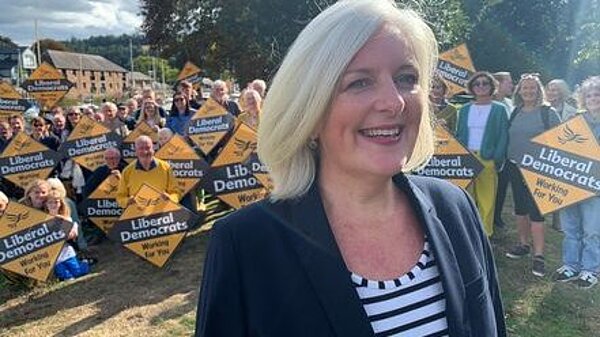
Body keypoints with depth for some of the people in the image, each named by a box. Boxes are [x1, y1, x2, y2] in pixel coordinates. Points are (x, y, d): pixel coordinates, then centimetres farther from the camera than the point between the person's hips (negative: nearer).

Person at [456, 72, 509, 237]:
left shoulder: (499, 109, 5)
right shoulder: (465, 109, 14)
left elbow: (503, 137, 0)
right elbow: (459, 135, 13)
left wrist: (497, 160, -10)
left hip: (488, 161, -3)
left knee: (487, 200, -1)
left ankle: (485, 234, 8)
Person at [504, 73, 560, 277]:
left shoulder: (548, 112, -4)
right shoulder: (515, 113, 9)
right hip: (514, 166, 5)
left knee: (535, 211, -8)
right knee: (520, 208, 14)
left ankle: (538, 255, -2)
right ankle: (523, 244, 29)